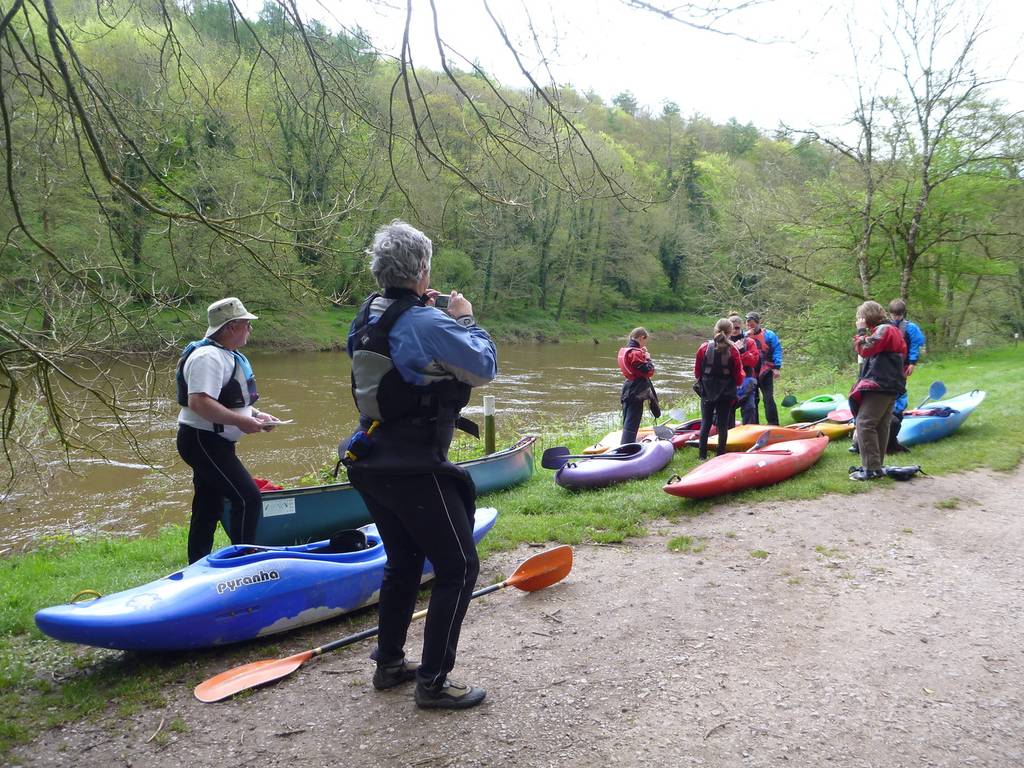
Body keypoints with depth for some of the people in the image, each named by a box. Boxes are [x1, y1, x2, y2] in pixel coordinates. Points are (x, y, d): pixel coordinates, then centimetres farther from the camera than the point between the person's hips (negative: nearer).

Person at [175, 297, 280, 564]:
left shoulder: (227, 355, 16)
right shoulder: (209, 357, -19)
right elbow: (198, 402, -31)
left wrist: (256, 414, 12)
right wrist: (241, 421, -28)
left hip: (212, 443, 11)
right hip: (203, 441, -11)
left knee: (208, 508, 16)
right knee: (248, 499, -14)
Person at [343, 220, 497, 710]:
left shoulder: (367, 315, 6)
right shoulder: (426, 322, -19)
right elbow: (484, 368, -11)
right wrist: (465, 319, 3)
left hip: (372, 462, 9)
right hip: (414, 468, -9)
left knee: (404, 561, 23)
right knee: (458, 567, 3)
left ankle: (389, 663, 34)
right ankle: (434, 682, 9)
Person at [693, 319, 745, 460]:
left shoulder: (704, 348, -9)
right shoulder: (733, 351, -13)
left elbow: (697, 372, -1)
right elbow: (739, 377, -8)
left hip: (707, 392, 1)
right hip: (726, 394, -1)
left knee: (705, 423, 12)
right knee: (723, 424, 9)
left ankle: (702, 455, 15)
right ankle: (721, 456, 15)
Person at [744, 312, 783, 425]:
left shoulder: (768, 335, 0)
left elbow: (777, 350, -4)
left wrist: (777, 367, -13)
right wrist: (745, 337, -14)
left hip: (765, 373, -3)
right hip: (750, 374, 3)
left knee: (768, 399, -6)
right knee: (752, 400, 9)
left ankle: (773, 424, -1)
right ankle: (753, 425, 17)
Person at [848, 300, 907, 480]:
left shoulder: (884, 329, -10)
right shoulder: (888, 330, 23)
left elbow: (865, 349, -18)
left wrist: (861, 331, -9)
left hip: (879, 385, -11)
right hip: (887, 385, 11)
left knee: (864, 423, -14)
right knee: (880, 425, 12)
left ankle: (872, 469, -15)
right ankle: (875, 466, 17)